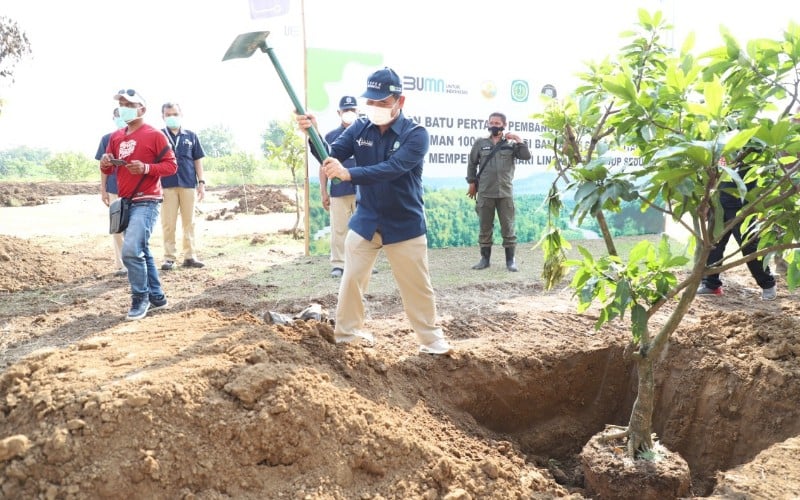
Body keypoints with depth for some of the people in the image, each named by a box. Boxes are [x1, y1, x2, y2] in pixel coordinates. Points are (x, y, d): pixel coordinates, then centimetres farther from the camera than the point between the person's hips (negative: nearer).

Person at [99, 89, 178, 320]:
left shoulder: (154, 135, -7)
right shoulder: (116, 137, 12)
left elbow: (171, 165, -9)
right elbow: (108, 169, 17)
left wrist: (146, 168, -23)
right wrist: (105, 163, -6)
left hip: (146, 202, -8)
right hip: (126, 202, 8)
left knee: (131, 250, -18)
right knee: (141, 252, 13)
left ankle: (140, 299, -3)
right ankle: (156, 297, 24)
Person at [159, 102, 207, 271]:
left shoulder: (191, 136, 8)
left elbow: (197, 160, 10)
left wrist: (201, 182, 5)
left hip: (189, 184, 2)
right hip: (167, 185, -1)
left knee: (189, 222, 6)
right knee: (168, 223, 2)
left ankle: (190, 256, 11)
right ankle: (169, 257, 7)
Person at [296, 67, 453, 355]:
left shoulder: (416, 135, -17)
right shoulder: (360, 129, -2)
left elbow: (391, 169, -31)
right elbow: (332, 156, -8)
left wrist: (348, 174, -44)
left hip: (405, 225, -3)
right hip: (365, 221, 3)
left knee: (417, 287, 8)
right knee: (352, 279, 10)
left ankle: (431, 338, 23)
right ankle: (346, 332, 27)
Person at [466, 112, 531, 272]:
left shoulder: (511, 144, 5)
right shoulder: (480, 143, 6)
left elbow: (526, 156, -4)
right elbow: (471, 163, 12)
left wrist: (518, 140, -9)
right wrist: (472, 182, 9)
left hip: (505, 193, -1)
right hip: (485, 193, 1)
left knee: (508, 227, 2)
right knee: (485, 227, 6)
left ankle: (510, 260, 8)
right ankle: (485, 258, 16)